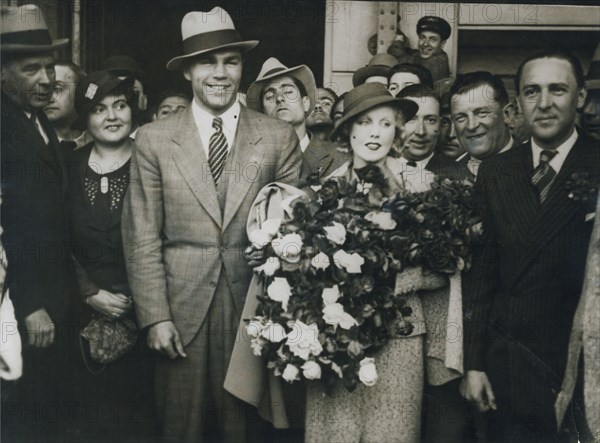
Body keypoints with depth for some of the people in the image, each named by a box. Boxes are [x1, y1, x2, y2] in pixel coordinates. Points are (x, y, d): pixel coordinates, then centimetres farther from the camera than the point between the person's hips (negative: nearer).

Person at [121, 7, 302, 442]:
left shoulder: (279, 137, 0)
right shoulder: (154, 139, 0)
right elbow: (142, 237, 0)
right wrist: (156, 316, -6)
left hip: (253, 306, 0)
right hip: (181, 308, 0)